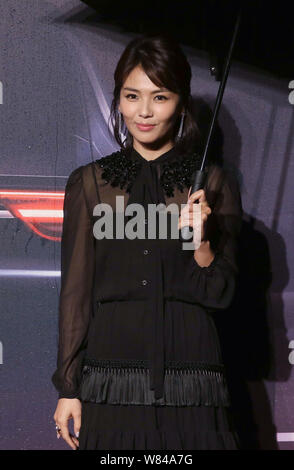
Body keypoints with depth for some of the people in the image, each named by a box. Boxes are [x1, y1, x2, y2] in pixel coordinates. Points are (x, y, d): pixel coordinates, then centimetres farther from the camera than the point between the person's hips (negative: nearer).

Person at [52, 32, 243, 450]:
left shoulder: (213, 184, 4)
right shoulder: (89, 183, 5)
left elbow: (220, 296, 4)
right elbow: (75, 291, 6)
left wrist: (202, 242, -14)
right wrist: (68, 388, 3)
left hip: (190, 386, 0)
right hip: (112, 381, 0)